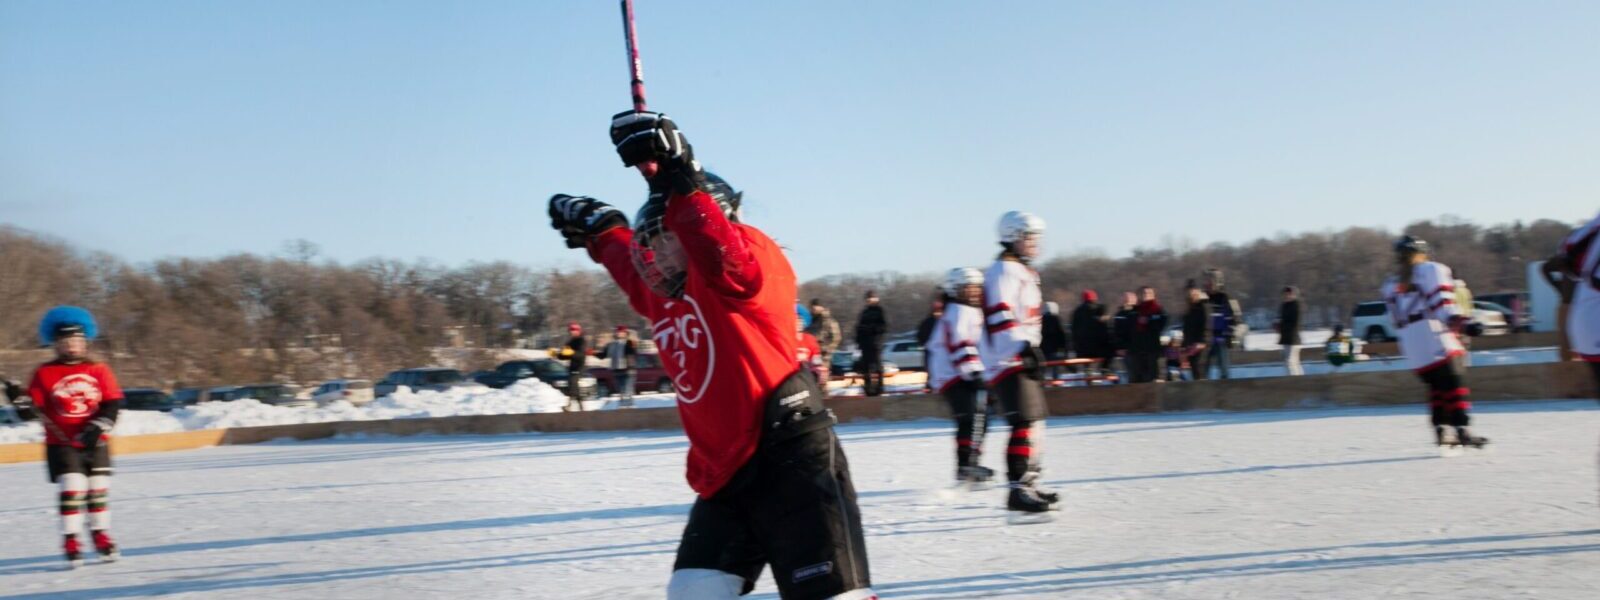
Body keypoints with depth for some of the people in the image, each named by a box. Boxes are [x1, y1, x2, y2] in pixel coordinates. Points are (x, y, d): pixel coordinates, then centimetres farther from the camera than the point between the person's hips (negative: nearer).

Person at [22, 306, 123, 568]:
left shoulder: (99, 371, 1)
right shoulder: (45, 374, -1)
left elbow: (113, 403, -2)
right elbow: (35, 406, -1)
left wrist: (98, 427, -14)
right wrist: (23, 405, -23)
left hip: (95, 443, 2)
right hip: (61, 444, -2)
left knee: (98, 489, 8)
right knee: (72, 489, -12)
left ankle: (101, 535, 23)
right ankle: (71, 541, -4)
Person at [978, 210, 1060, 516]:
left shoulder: (1023, 272, 21)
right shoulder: (1003, 271, -12)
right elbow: (999, 315, -25)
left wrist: (1032, 348, 32)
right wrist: (1023, 347, -34)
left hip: (1023, 362, 11)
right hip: (1007, 363, -11)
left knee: (1035, 422, 16)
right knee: (1025, 423, -18)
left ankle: (1029, 484, 24)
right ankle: (1018, 490, -22)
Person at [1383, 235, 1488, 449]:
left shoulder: (1391, 285, 23)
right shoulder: (1432, 270, 5)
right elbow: (1441, 303, -11)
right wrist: (1462, 323, -20)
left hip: (1412, 348, 6)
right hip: (1434, 339, -6)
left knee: (1436, 386, 14)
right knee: (1453, 384, -9)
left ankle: (1440, 431, 5)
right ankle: (1462, 431, -18)